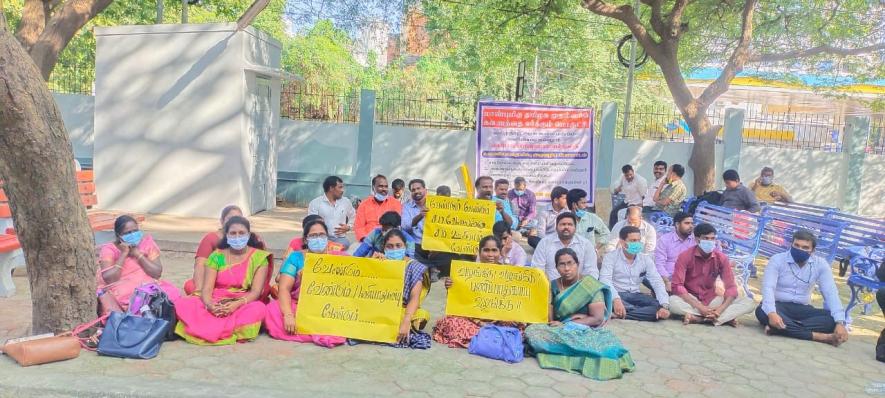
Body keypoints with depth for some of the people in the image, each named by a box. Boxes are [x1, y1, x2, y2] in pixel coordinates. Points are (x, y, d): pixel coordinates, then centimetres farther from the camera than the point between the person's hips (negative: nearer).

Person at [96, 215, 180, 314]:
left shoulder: (147, 242, 6)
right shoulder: (108, 249, 1)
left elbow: (157, 273, -3)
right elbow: (109, 280, -13)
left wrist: (138, 254, -9)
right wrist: (123, 254, -12)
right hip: (120, 290, -1)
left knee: (171, 292, -26)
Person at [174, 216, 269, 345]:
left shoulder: (259, 257, 0)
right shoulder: (216, 256, 6)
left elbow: (256, 291, -7)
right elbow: (207, 288, -3)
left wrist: (236, 304, -27)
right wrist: (210, 305, -26)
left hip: (244, 304, -2)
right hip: (215, 304, 2)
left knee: (259, 309, -36)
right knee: (182, 305, -22)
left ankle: (209, 330, -27)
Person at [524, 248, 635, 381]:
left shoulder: (591, 286, -5)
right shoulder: (553, 286, 6)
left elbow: (598, 319, -11)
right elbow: (548, 317, 1)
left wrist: (565, 325, -14)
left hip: (586, 331, -4)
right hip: (558, 331, 4)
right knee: (532, 331, -28)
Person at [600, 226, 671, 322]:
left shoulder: (646, 259, 5)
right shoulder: (611, 257, -6)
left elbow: (657, 282, -3)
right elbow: (605, 280, -20)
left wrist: (665, 305, -21)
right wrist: (616, 299, -39)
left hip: (635, 296, 4)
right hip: (618, 295, -4)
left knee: (659, 306, -23)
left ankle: (619, 315, -28)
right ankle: (644, 311, -23)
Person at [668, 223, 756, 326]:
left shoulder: (721, 258, -4)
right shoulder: (685, 256, -12)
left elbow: (731, 286, -6)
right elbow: (677, 285, -19)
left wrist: (721, 308, -25)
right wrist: (699, 307, -28)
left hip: (711, 299, 4)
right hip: (690, 299, -3)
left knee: (749, 303, -15)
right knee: (673, 302, -37)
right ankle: (726, 318, -30)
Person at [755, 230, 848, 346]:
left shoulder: (820, 264, -1)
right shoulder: (777, 260, -10)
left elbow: (831, 293, -8)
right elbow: (768, 287, -22)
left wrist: (840, 322, -23)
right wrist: (771, 313, -40)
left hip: (802, 309, 3)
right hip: (779, 306, -3)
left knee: (833, 318, -23)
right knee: (762, 312, -37)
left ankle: (780, 327, -35)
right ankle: (818, 336, -37)